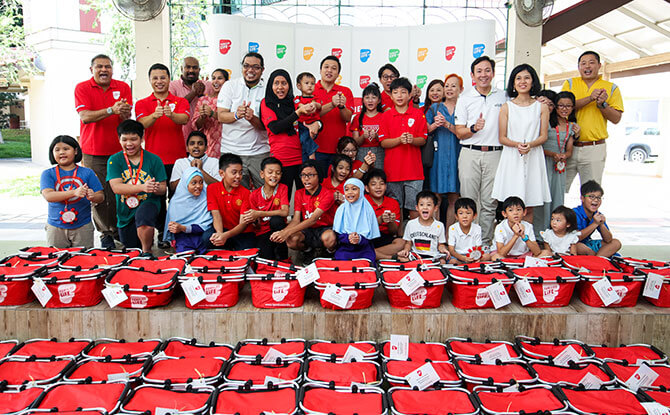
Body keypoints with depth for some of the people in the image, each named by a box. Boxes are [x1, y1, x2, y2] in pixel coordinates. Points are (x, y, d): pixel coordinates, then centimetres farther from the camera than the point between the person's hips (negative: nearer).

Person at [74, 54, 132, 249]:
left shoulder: (123, 87, 7)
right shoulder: (82, 88, 1)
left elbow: (127, 118, 0)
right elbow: (85, 116, -12)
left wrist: (124, 113, -25)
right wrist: (111, 110, -24)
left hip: (118, 150, 2)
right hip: (93, 152, -1)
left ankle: (119, 229, 18)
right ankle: (105, 233, 10)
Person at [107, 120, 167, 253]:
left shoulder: (154, 159, -4)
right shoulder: (114, 160, -3)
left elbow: (163, 189, -4)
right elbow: (116, 187, -16)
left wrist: (156, 188, -30)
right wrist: (143, 187, -31)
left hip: (148, 204, -3)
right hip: (125, 212, 3)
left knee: (143, 213, -38)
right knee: (130, 247, 15)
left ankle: (147, 250, -16)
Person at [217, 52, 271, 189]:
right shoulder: (230, 86, 6)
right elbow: (221, 116, -3)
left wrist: (252, 118, -23)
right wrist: (236, 115, -23)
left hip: (260, 152, 0)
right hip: (231, 151, 0)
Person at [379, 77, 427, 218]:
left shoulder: (418, 114, 6)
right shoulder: (386, 116, 7)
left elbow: (423, 140, 3)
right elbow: (383, 142, 1)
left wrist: (412, 140, -18)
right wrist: (399, 139, -16)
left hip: (413, 169, -1)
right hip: (393, 169, 1)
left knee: (414, 206, 0)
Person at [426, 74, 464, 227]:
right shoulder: (434, 108, 11)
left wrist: (447, 124, -17)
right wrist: (435, 125, -11)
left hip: (456, 156, 0)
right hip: (438, 155, 0)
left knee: (453, 199, 1)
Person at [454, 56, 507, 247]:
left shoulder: (503, 97, 12)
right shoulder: (465, 98, 7)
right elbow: (459, 132, 3)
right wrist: (474, 128, -16)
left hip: (495, 154, 1)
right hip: (470, 154, -1)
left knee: (490, 202, 3)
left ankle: (485, 243, 11)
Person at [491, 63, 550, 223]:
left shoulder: (541, 107, 7)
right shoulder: (506, 107, 5)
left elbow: (543, 136, 5)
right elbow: (502, 138, 3)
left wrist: (529, 145, -15)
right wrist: (517, 144, -16)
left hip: (533, 158, 1)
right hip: (511, 158, -1)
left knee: (529, 208, 3)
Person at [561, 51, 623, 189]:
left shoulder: (611, 88, 10)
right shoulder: (570, 83, 10)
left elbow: (616, 119, 4)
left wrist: (602, 104, -12)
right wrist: (590, 98, -16)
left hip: (595, 148, 0)